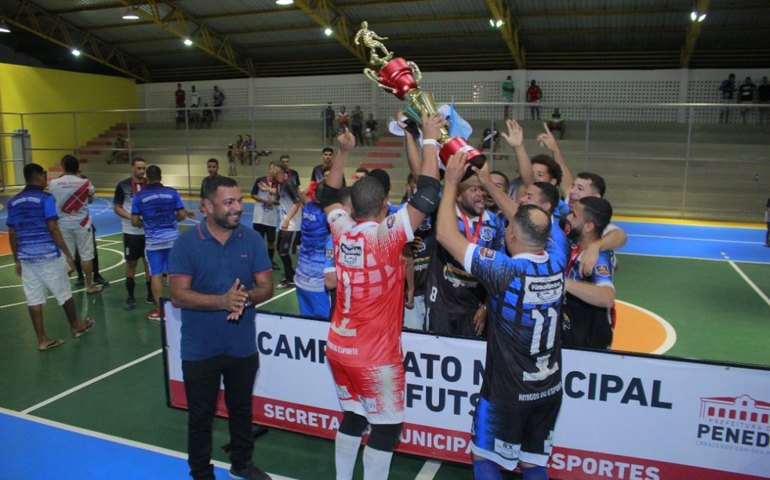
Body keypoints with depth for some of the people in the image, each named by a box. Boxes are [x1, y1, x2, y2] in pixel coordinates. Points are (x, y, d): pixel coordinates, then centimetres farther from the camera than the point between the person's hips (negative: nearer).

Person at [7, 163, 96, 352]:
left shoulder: (14, 202, 8)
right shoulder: (45, 198, -10)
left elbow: (12, 234, 9)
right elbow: (53, 229, -14)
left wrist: (16, 260, 16)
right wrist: (68, 254, -10)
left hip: (26, 257, 6)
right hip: (48, 255, -5)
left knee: (34, 299, 6)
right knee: (64, 293, 12)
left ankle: (42, 340, 11)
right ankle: (75, 327, 27)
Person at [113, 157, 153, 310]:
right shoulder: (123, 185, -4)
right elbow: (117, 208, -2)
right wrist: (131, 217, -18)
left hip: (148, 230, 2)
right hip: (131, 231, -2)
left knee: (149, 261, 7)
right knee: (131, 262, 5)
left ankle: (151, 294, 19)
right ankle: (130, 296, 15)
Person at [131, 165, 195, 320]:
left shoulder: (139, 196, -4)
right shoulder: (172, 192, -3)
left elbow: (135, 221, -3)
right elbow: (182, 215, -3)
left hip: (153, 241, -1)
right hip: (172, 238, 1)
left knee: (156, 274, 6)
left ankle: (159, 309, 11)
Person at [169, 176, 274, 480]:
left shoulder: (252, 240, -4)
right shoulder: (186, 244, -11)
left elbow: (266, 287, -4)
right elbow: (178, 294, -17)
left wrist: (246, 297, -26)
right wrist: (222, 301, -30)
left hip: (243, 347, 3)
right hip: (200, 350, -2)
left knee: (241, 409, 21)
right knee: (201, 416, 14)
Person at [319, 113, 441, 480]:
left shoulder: (341, 230, -4)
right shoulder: (388, 234, -19)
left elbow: (329, 196, 16)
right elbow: (427, 195, -17)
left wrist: (342, 153, 16)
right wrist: (430, 138, -7)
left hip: (339, 348, 6)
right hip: (376, 356, -6)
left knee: (352, 417, 21)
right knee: (387, 426, 9)